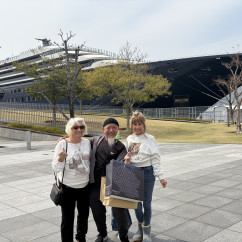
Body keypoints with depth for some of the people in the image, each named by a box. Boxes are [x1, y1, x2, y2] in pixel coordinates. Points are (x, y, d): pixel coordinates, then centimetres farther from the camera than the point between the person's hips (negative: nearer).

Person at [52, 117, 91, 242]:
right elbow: (56, 168, -14)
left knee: (84, 213, 22)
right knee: (67, 218, 3)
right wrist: (60, 159, -33)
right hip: (67, 187, -5)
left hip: (85, 185, 5)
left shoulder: (87, 142, -2)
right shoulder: (62, 144, -14)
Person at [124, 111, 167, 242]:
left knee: (146, 203, 8)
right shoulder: (129, 139, 7)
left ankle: (146, 231, 26)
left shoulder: (149, 138, -5)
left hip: (147, 172, -4)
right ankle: (140, 228, 33)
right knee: (136, 202, 11)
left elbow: (155, 159, -7)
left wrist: (160, 177, -10)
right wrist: (126, 159, -7)